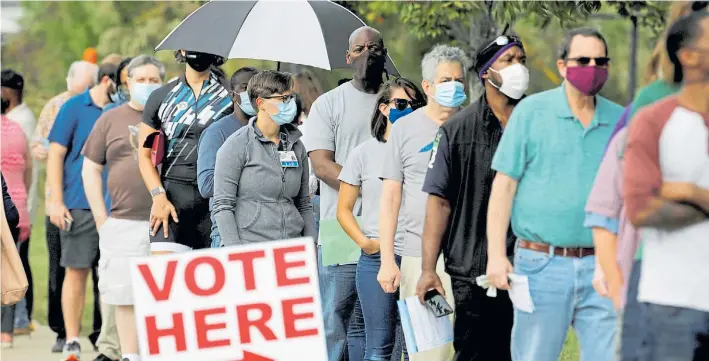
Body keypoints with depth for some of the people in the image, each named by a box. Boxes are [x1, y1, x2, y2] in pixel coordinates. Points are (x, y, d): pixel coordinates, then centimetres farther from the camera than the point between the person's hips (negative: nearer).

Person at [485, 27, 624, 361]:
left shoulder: (619, 121, 9)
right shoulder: (531, 111, 1)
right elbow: (504, 185, -1)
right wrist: (496, 255, -8)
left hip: (601, 268, 3)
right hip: (543, 266, -2)